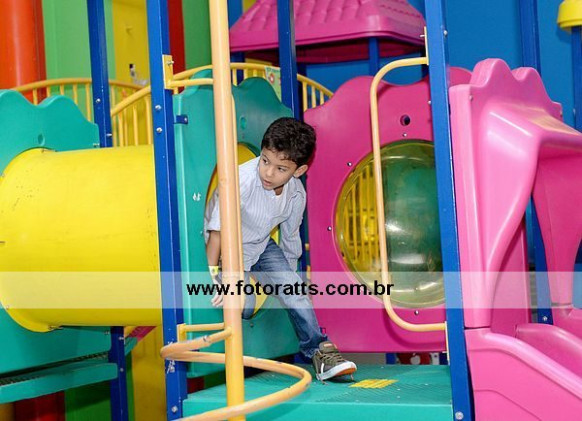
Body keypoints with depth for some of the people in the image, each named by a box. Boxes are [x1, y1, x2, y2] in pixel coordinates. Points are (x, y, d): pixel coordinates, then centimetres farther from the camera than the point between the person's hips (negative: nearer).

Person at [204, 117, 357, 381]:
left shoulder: (296, 194, -12)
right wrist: (214, 277, -28)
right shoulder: (241, 181, -31)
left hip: (261, 245, 4)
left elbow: (290, 239, 5)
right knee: (242, 306, -19)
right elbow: (217, 231, -28)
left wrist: (288, 274, 15)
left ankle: (317, 349, -8)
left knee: (293, 286, -13)